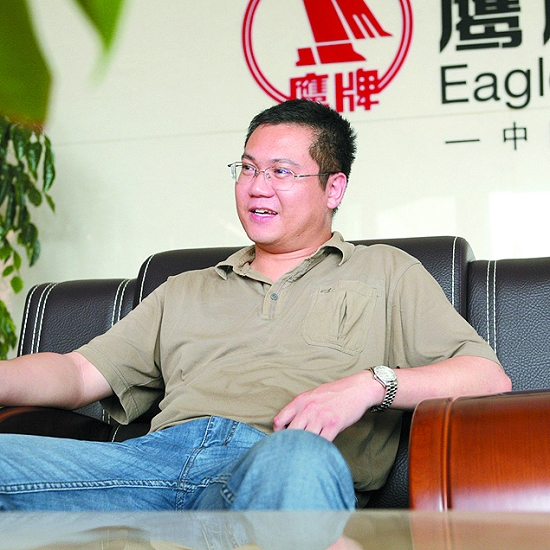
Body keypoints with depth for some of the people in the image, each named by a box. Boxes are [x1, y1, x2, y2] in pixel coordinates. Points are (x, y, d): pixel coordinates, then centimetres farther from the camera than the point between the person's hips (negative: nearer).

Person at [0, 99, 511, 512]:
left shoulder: (386, 272, 23)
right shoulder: (183, 292, 34)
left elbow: (489, 377, 11)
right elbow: (80, 373, 23)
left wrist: (371, 384, -8)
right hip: (158, 455, 3)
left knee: (299, 457, -43)